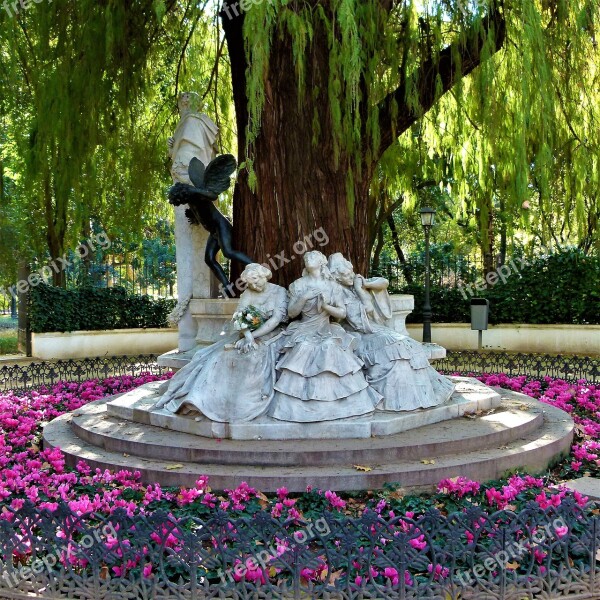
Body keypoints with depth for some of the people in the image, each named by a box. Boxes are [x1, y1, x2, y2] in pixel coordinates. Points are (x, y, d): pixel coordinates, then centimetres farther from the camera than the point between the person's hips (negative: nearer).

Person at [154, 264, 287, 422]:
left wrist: (253, 336, -19)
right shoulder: (248, 292, 8)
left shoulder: (279, 291, -2)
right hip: (249, 335, 5)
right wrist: (247, 334, -24)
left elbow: (276, 319, -13)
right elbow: (239, 316, -3)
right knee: (218, 355, -14)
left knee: (256, 357, -32)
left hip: (269, 337, -4)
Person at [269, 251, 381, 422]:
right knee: (304, 351, -29)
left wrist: (326, 306, -12)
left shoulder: (332, 286, 6)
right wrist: (304, 298, -13)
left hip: (327, 332, 0)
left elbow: (342, 313, 5)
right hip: (304, 333, 0)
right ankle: (299, 408, -18)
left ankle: (337, 405, -15)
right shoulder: (298, 285, 6)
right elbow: (291, 313, 2)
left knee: (332, 350, -29)